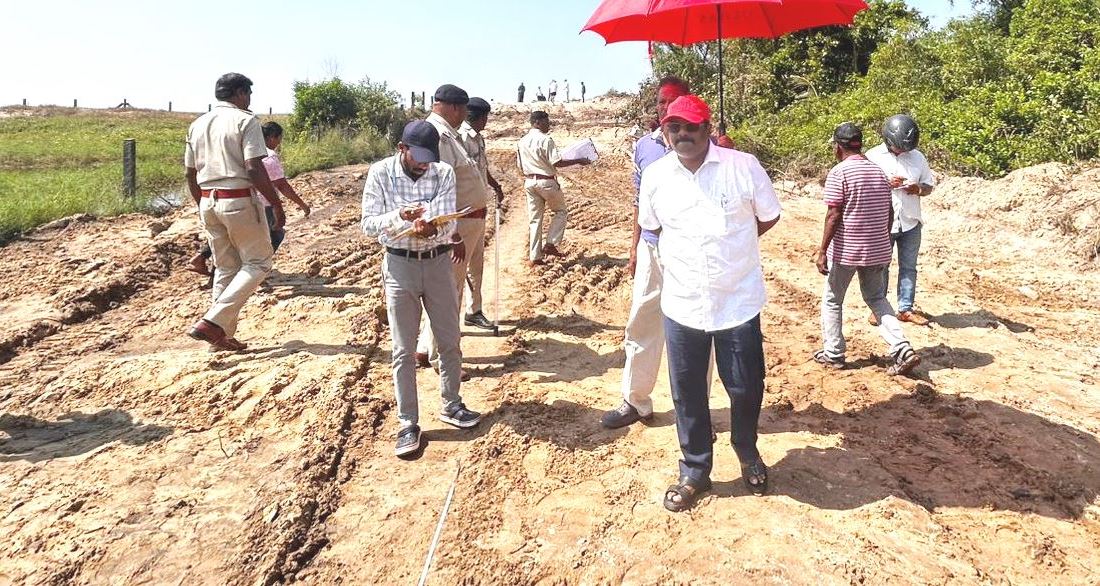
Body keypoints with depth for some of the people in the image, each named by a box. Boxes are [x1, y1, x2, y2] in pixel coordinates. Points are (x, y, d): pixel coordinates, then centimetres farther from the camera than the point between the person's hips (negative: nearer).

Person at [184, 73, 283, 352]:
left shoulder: (198, 125, 13)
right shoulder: (245, 120, -8)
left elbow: (189, 173, 15)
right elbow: (254, 170, -18)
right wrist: (277, 204, -12)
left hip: (209, 201, 7)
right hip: (240, 201, -7)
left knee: (225, 267, 15)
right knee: (258, 263, 4)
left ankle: (222, 335, 17)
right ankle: (213, 322, -8)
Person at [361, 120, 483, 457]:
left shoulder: (444, 173, -5)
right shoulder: (380, 173, -8)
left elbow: (448, 223, -12)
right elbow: (369, 225, -10)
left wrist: (432, 229, -35)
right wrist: (400, 217, -28)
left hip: (439, 263, 2)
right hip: (400, 266, -2)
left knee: (449, 342, 12)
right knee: (403, 350, 3)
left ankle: (451, 405, 32)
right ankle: (408, 423, 13)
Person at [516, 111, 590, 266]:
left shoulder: (522, 141, 8)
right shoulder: (545, 139, -14)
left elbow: (520, 166, 12)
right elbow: (557, 163, -18)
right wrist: (578, 161, -11)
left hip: (529, 182, 6)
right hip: (546, 181, -6)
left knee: (534, 218, 10)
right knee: (561, 212, 13)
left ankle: (534, 257, 9)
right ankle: (550, 244, 1)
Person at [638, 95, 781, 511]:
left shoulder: (744, 167, -8)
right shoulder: (655, 176, -1)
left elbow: (769, 217, 5)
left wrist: (730, 243, 6)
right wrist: (684, 252, 8)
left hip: (738, 302, -1)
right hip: (681, 304, 2)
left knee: (746, 388, 12)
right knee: (687, 394, 11)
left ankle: (748, 454, 42)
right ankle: (694, 471, 32)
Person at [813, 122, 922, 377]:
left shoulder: (839, 173, -12)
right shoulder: (879, 172, 9)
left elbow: (834, 216, -17)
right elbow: (889, 213, 13)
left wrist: (822, 251, -14)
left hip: (846, 250, -6)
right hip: (877, 249, 6)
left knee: (832, 300, 12)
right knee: (876, 298, 19)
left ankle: (833, 354, 18)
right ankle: (903, 349, 5)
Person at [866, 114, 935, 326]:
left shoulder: (917, 157, 6)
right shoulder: (873, 156, -4)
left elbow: (930, 184, 13)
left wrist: (919, 189, -10)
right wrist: (886, 183, -20)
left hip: (910, 223, 3)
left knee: (909, 267, 8)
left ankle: (906, 309, 18)